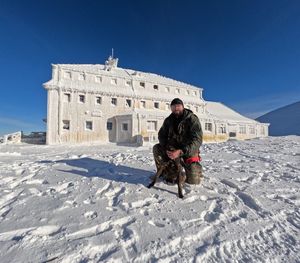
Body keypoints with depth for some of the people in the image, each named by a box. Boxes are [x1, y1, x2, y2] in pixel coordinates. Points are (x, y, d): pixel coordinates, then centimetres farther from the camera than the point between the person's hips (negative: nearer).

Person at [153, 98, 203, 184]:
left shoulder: (192, 119, -17)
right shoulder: (168, 120, -2)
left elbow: (197, 140, -26)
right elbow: (161, 135, 2)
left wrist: (181, 152, -40)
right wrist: (166, 148, -20)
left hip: (189, 151, -4)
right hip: (173, 149, 4)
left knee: (193, 180, -14)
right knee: (156, 148, -19)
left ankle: (195, 169, 23)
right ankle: (171, 174, -9)